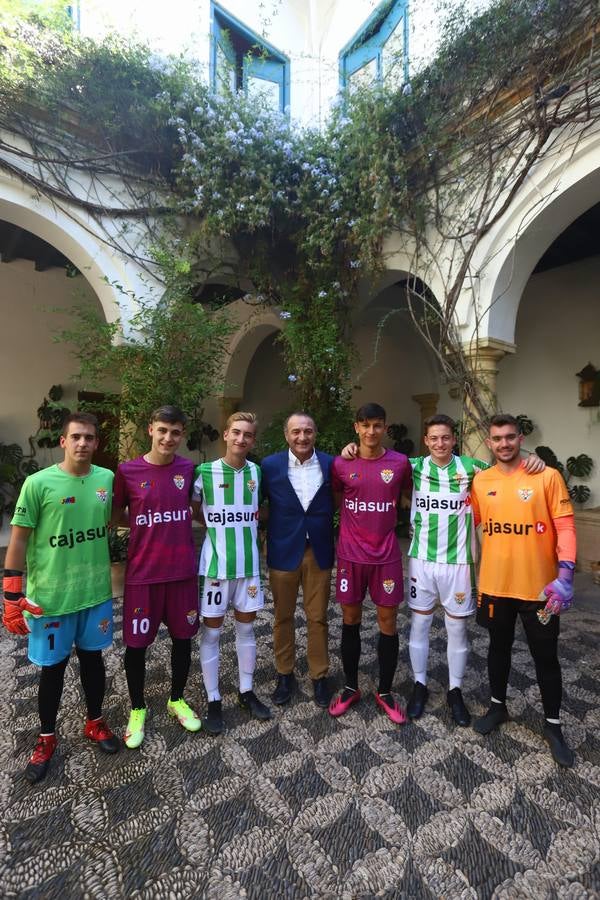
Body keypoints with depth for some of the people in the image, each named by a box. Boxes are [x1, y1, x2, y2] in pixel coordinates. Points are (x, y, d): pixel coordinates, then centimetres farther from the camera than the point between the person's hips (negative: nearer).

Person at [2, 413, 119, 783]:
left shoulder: (107, 479, -4)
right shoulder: (39, 483, -13)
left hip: (97, 592, 3)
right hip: (51, 596, -2)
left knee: (92, 656, 18)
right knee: (53, 666, 14)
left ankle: (95, 722, 41)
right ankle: (47, 738, 38)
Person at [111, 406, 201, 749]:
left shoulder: (188, 469, -3)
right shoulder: (127, 471, -9)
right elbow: (115, 517, 3)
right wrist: (144, 523, -5)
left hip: (183, 571, 2)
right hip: (143, 574, -2)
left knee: (183, 637, 15)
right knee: (136, 643, 12)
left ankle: (177, 700, 40)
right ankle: (138, 709, 38)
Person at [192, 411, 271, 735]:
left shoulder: (257, 472, -1)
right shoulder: (205, 472, -11)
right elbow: (191, 509, 2)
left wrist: (247, 529, 2)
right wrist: (216, 529, -2)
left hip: (248, 562, 3)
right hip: (216, 563, -3)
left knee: (246, 629, 16)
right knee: (211, 633, 9)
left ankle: (246, 692, 35)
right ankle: (213, 701, 28)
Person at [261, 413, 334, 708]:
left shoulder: (331, 464, -4)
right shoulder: (270, 465, -6)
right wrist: (265, 541, -2)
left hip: (319, 552, 1)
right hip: (283, 552, 0)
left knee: (318, 618, 12)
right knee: (283, 616, 15)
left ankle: (319, 675, 34)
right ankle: (284, 673, 36)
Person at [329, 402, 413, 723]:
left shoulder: (400, 462, -3)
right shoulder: (341, 464, -3)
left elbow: (408, 496, 13)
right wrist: (352, 523, 6)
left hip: (386, 555, 0)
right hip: (350, 555, 0)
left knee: (387, 620, 9)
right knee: (350, 620, 12)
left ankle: (385, 692, 29)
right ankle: (351, 687, 31)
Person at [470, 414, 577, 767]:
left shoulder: (548, 477, -8)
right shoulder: (480, 481, 0)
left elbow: (565, 527, -10)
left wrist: (565, 575, -18)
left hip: (539, 586, -2)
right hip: (495, 584, 3)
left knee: (546, 657, 13)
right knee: (499, 648, 20)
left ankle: (553, 724, 36)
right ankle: (498, 705, 41)